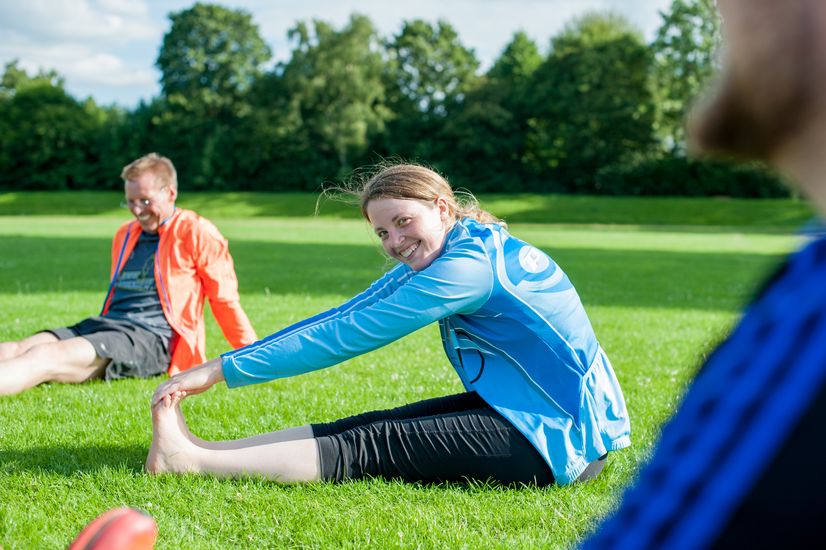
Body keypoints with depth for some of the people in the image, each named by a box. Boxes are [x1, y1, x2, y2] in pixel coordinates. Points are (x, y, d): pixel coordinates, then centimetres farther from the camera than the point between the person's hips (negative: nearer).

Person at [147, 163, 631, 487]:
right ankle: (203, 452, -13)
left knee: (375, 446, -17)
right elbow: (341, 316, 5)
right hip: (518, 409, 9)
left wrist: (223, 370, -20)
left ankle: (192, 461, -22)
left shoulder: (471, 264, -20)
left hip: (563, 440, -9)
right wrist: (237, 360, -5)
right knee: (371, 428, -6)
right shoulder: (428, 264, 11)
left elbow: (350, 334, -22)